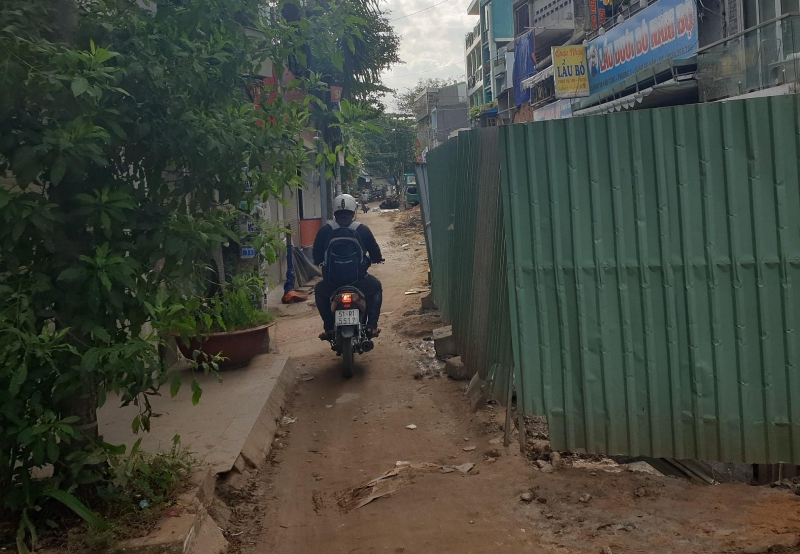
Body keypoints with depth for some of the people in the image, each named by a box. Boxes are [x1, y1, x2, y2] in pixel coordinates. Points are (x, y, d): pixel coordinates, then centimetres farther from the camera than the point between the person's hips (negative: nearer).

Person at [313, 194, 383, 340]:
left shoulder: (325, 230, 0)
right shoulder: (362, 229, -2)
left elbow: (317, 257, 7)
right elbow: (376, 255, 4)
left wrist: (320, 262, 30)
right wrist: (376, 259, 28)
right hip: (359, 279, -1)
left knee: (319, 291, 33)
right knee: (376, 287, 31)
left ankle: (329, 329, 26)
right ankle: (372, 327, 22)